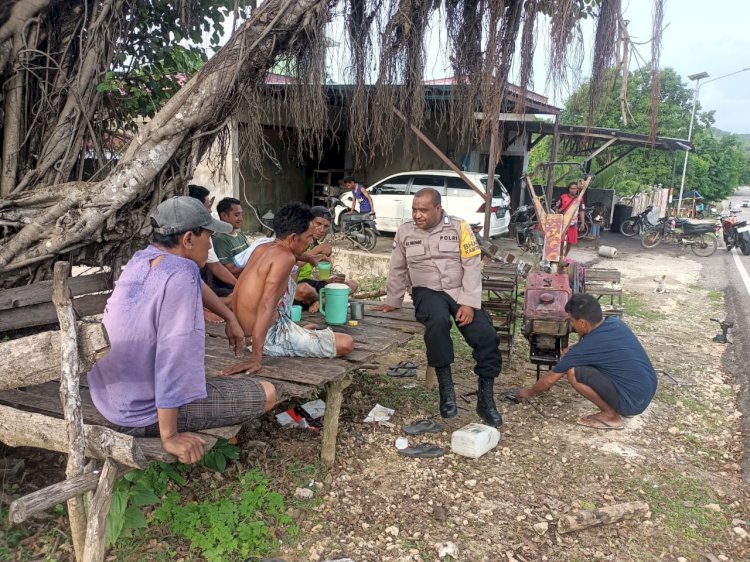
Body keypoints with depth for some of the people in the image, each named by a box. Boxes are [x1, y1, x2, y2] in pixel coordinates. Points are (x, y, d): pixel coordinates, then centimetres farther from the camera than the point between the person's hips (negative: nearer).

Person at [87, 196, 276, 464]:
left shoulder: (141, 259, 0)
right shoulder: (180, 275, -27)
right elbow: (173, 358, -31)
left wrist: (230, 318, 24)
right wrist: (170, 437, -26)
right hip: (144, 414, -9)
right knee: (267, 394, -2)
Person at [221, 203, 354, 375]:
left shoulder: (261, 249, 6)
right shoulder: (285, 257, -20)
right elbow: (266, 305, -32)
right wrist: (256, 356, -37)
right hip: (269, 337, -10)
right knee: (346, 344, -15)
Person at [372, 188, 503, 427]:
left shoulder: (459, 227, -2)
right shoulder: (405, 231, 4)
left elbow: (472, 266, -6)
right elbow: (397, 270, 14)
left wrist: (469, 303, -16)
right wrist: (392, 302, 15)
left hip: (460, 291, 1)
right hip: (427, 291, 0)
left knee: (486, 335, -20)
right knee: (438, 321, -36)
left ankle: (486, 398, -4)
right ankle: (446, 388, -24)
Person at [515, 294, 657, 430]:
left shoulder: (584, 349, -18)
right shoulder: (616, 322, 1)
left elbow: (550, 379, -3)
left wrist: (529, 392, 14)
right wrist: (571, 353, 17)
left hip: (633, 401, -8)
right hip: (649, 390, 8)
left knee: (573, 372, -15)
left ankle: (611, 415, 0)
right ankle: (611, 409, 16)